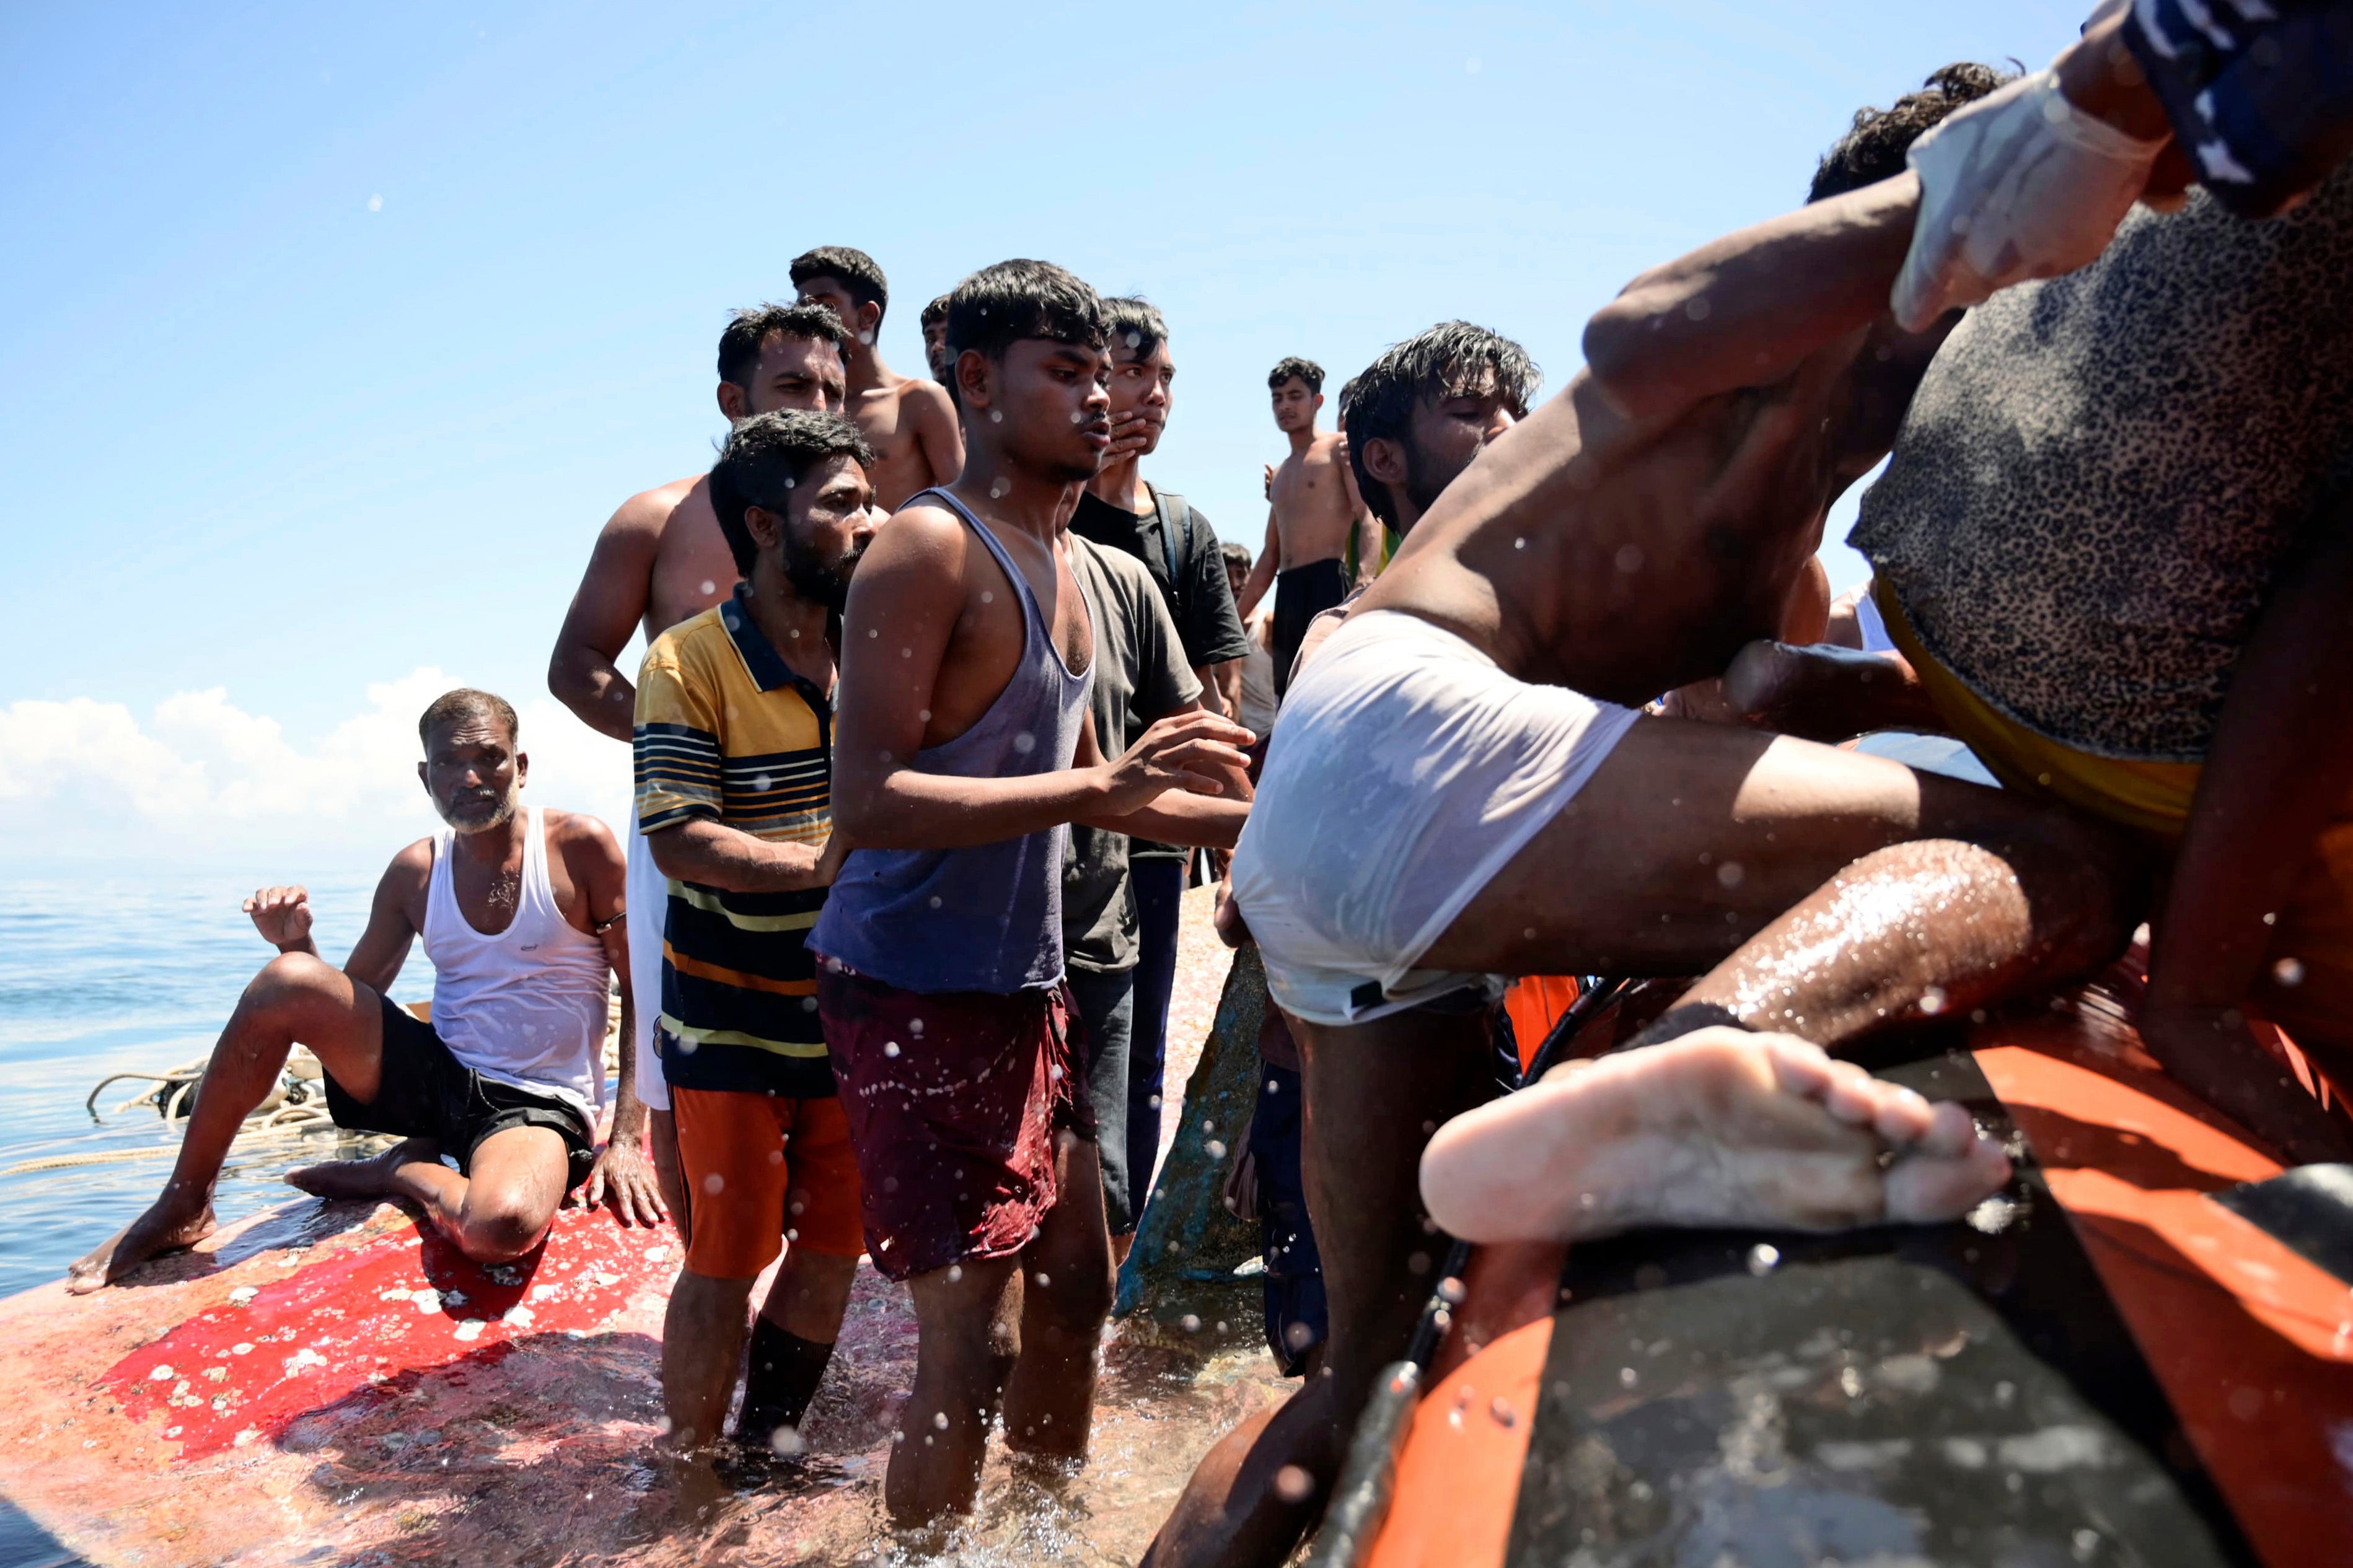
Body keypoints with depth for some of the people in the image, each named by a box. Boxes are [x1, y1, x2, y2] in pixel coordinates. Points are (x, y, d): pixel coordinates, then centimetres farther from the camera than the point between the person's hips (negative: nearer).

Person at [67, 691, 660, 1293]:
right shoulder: (414, 872, 6)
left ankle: (402, 1170, -4)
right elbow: (346, 1003, 15)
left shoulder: (580, 846, -7)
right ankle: (183, 1206, -3)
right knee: (286, 982, -20)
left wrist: (626, 1139, -15)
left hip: (537, 1102, -4)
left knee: (503, 1228, -39)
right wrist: (298, 945, -8)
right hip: (434, 1073, 5)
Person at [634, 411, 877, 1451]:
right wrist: (818, 864, -28)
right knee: (725, 1262, 6)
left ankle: (767, 1449, 35)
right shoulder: (691, 662, -12)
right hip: (732, 1022, -5)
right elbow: (679, 840, -18)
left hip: (852, 1011, 5)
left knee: (832, 1251, 14)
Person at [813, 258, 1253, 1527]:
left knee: (1074, 1289, 19)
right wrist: (1102, 784, -30)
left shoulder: (1059, 562, 13)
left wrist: (1254, 819, 16)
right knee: (975, 1337, -4)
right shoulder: (928, 549, -15)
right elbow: (865, 803, -25)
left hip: (1025, 985, 9)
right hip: (916, 992, -9)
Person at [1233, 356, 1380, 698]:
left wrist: (1365, 582, -26)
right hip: (1287, 593, 8)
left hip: (1328, 582, -8)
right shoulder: (1279, 476, 27)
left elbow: (1369, 519, -8)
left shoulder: (1339, 448, 5)